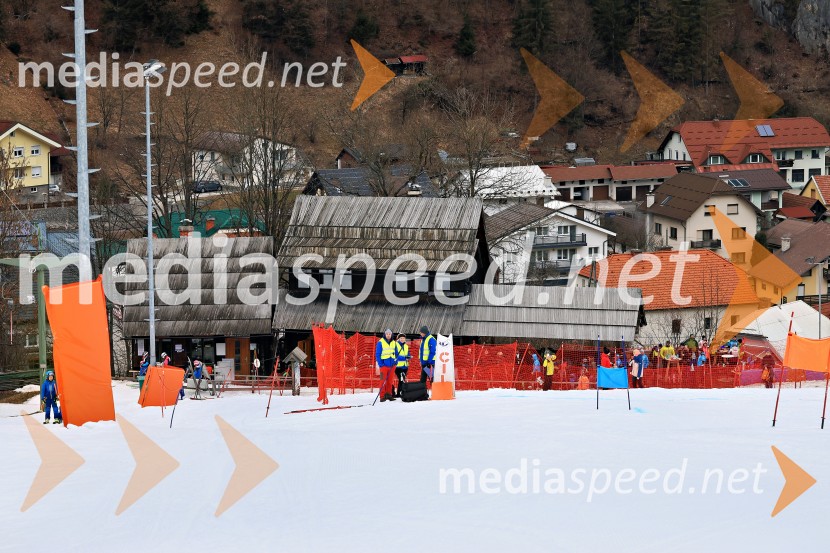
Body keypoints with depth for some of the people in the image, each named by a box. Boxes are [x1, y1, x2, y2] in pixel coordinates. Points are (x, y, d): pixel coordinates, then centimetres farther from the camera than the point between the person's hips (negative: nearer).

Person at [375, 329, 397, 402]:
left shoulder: (394, 343, 11)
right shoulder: (380, 342, -3)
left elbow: (396, 353, 19)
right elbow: (377, 354, -3)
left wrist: (395, 361, 4)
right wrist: (380, 364, -10)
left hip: (391, 365, 4)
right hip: (384, 364, -4)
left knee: (390, 381, 8)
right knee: (383, 381, -7)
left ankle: (389, 394, 14)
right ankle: (382, 396, -6)